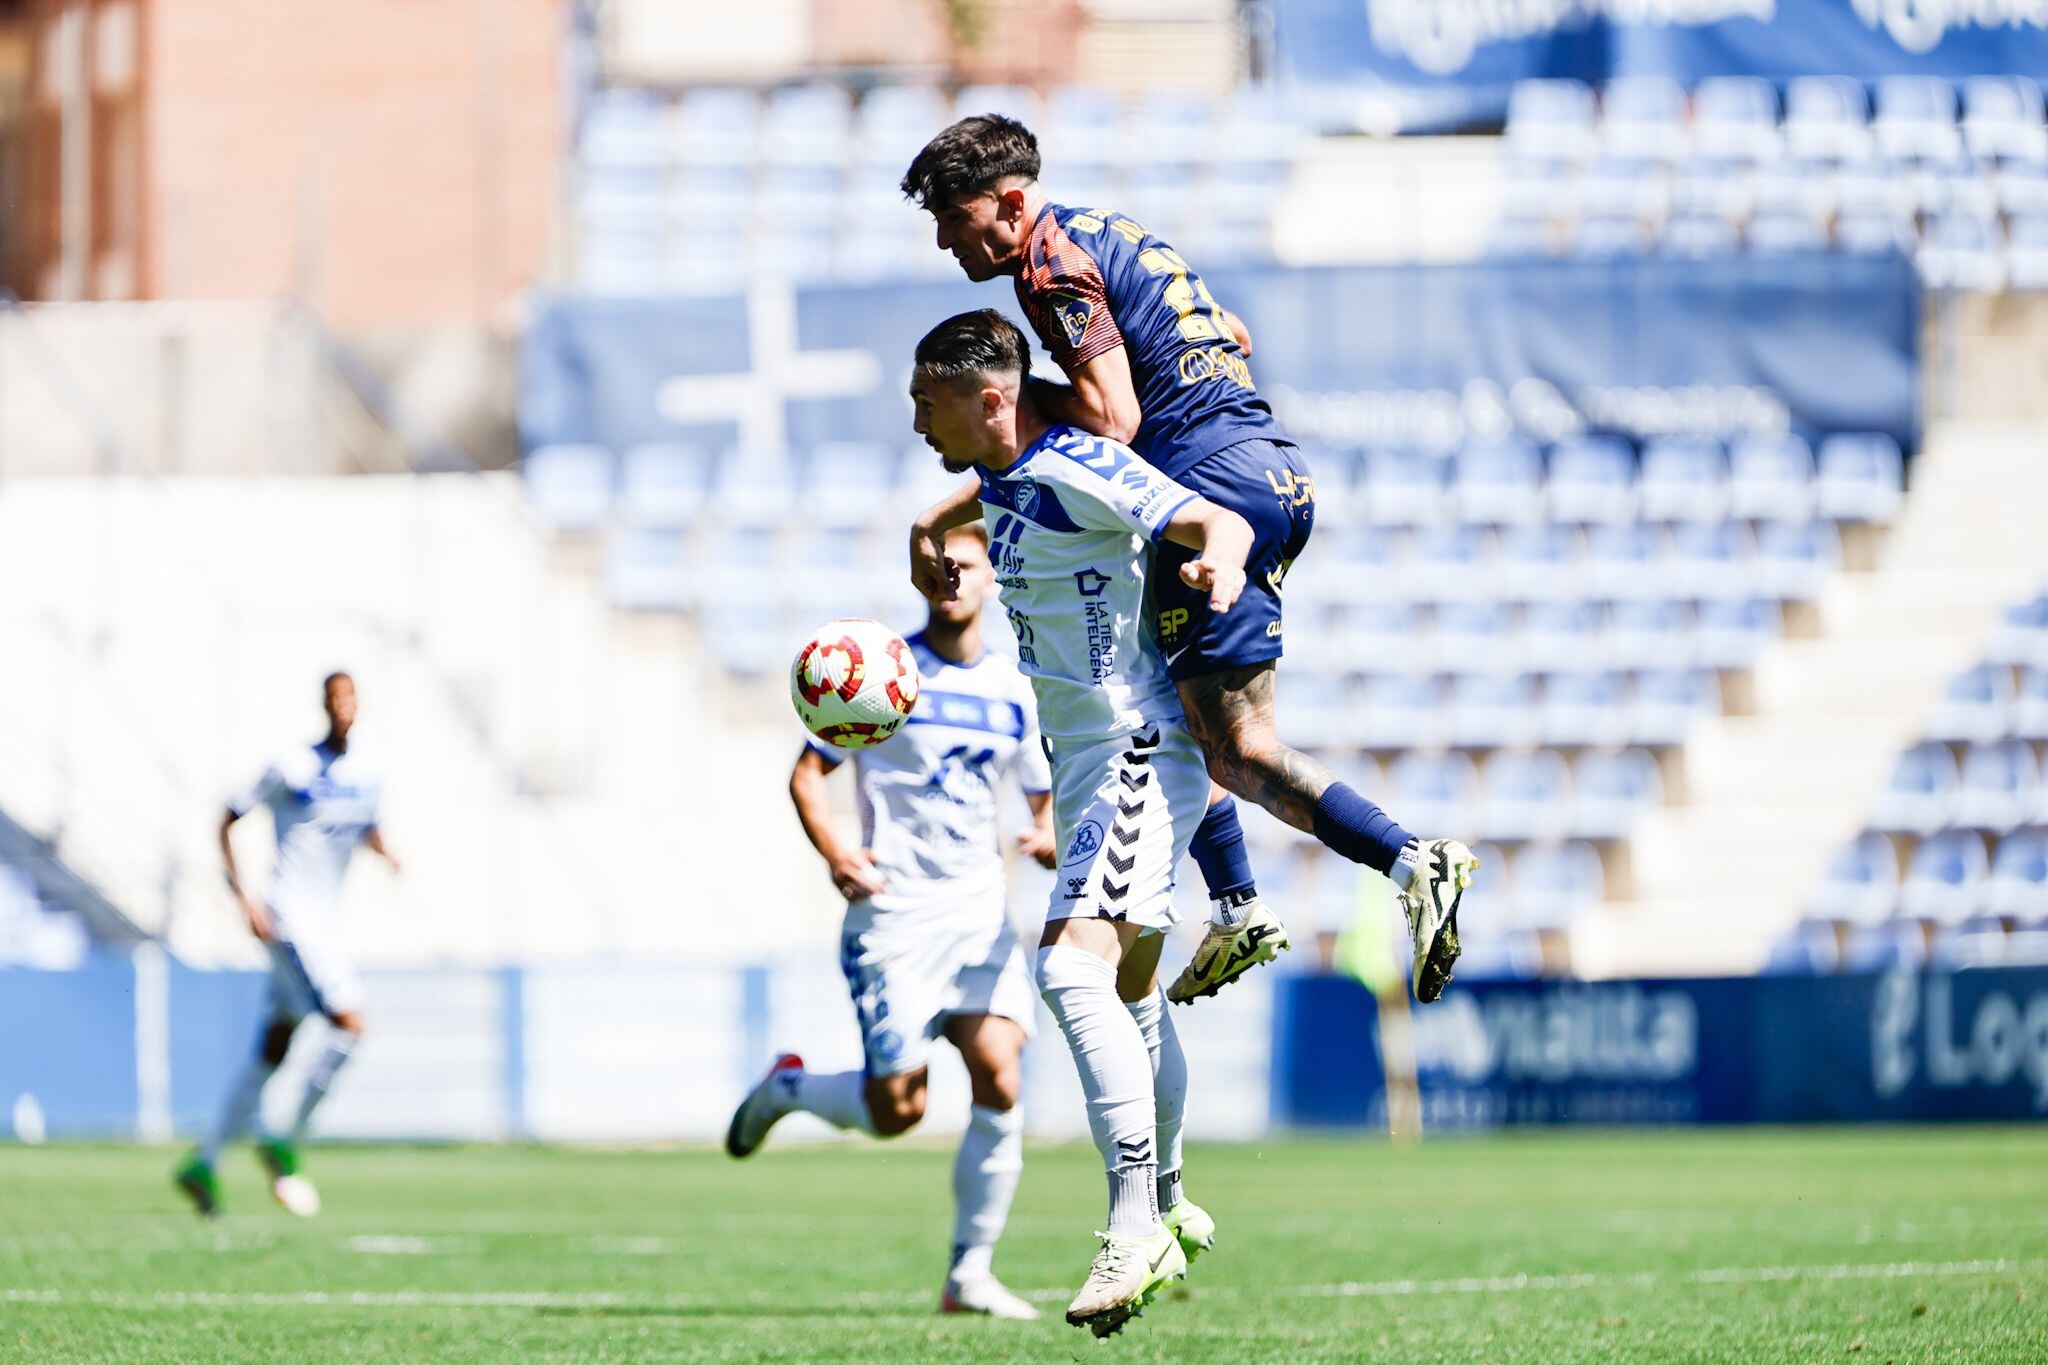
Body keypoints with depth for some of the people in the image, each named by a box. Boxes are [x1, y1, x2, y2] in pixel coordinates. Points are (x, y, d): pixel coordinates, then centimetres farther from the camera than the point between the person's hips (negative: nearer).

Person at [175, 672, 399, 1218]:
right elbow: (227, 823, -4)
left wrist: (386, 851, 3)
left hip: (325, 926, 8)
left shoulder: (367, 774, 8)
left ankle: (205, 1164, 19)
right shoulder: (292, 768, -10)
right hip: (288, 921, -7)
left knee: (271, 1053, 11)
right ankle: (286, 1144, -8)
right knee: (350, 1025, -20)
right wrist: (243, 897, -12)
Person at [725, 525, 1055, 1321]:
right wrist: (834, 852, -21)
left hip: (980, 913, 4)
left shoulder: (1013, 693, 11)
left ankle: (970, 1274, -3)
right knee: (895, 1109, -7)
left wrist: (1050, 837, -2)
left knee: (1001, 1083, -13)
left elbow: (1046, 798, 22)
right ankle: (787, 1088, 26)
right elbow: (807, 773, -3)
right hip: (894, 916, -4)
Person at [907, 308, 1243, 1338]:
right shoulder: (995, 480, 10)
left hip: (1140, 750, -10)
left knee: (1075, 966, -24)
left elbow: (1220, 523, -28)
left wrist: (1222, 560, -51)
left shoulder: (1071, 471, -19)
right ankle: (1169, 1206, 38)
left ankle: (1136, 1232, -26)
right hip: (1089, 755, 10)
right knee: (1128, 988, 22)